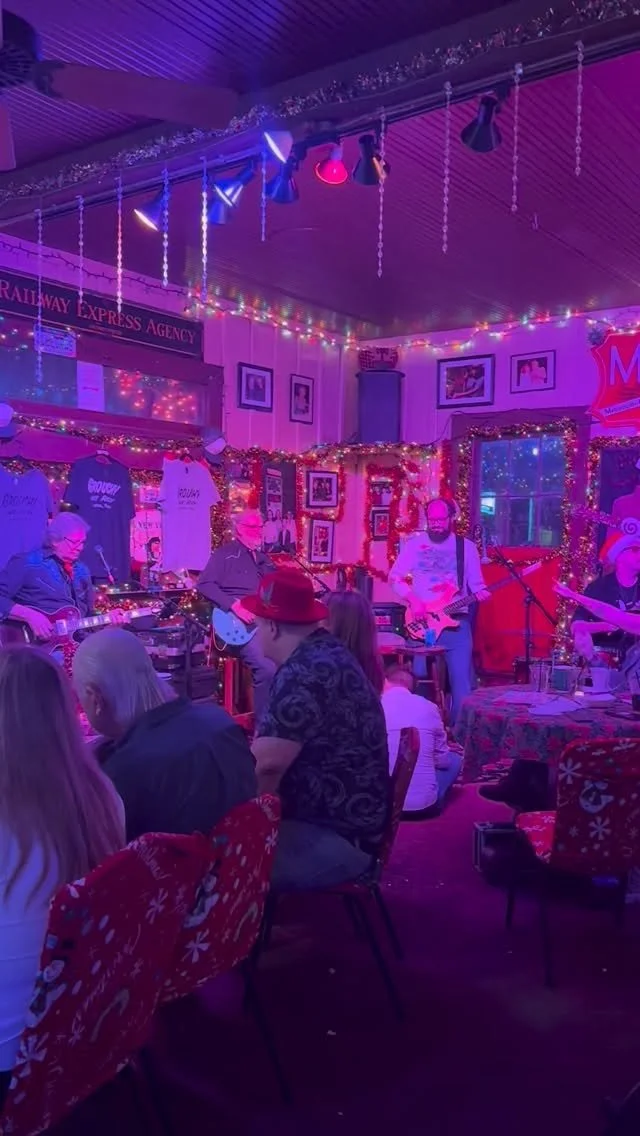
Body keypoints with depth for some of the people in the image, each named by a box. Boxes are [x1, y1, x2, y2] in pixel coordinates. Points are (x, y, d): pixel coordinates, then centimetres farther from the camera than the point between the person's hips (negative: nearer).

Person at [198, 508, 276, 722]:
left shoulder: (263, 558, 22)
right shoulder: (225, 553, 0)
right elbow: (205, 584, -11)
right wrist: (235, 606, -19)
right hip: (239, 623, -7)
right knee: (267, 668, -26)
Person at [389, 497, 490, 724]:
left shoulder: (466, 547, 8)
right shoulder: (414, 544, 7)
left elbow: (476, 584, 10)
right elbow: (394, 577, 5)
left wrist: (480, 593, -13)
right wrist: (412, 599, -10)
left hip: (456, 622, 0)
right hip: (421, 622, 1)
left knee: (461, 679, -6)